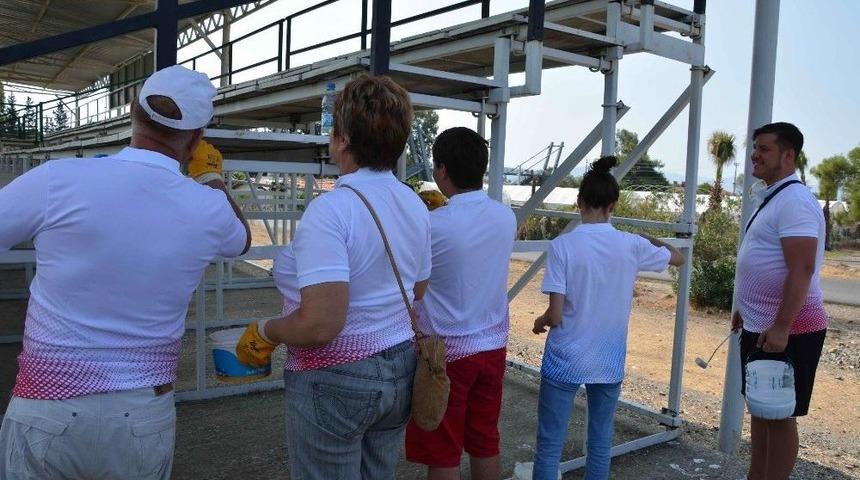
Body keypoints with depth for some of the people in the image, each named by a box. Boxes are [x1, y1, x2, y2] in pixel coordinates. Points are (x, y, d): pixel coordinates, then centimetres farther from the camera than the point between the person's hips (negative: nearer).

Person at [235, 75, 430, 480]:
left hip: (336, 381, -7)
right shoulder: (416, 206, 2)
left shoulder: (330, 210, -22)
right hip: (401, 370, 7)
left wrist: (263, 333, -10)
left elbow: (321, 325, -28)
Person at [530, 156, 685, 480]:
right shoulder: (632, 245, -5)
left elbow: (555, 316, -16)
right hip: (609, 362, 3)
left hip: (565, 361, -3)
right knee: (600, 443, 18)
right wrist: (651, 240, 33)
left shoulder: (563, 245, -15)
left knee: (549, 446, 7)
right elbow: (679, 258, 16)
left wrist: (540, 322, 6)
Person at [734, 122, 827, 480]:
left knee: (780, 415, 3)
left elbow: (802, 269, -26)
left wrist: (781, 327, -28)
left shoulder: (794, 200, -18)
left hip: (787, 330, -10)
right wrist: (746, 310, 23)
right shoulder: (774, 198, 13)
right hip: (760, 326, 10)